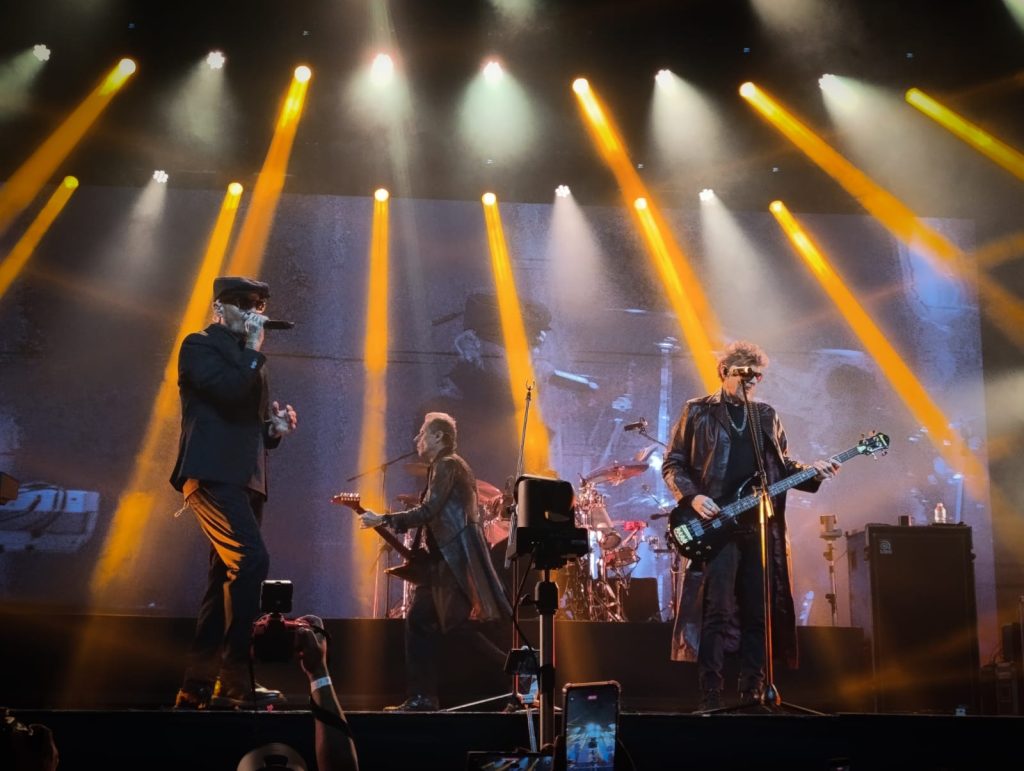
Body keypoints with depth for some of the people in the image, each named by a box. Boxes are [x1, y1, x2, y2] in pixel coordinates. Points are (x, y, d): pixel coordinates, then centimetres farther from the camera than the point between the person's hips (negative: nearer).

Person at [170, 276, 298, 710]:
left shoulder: (245, 358, 25)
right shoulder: (200, 346, 1)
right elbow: (229, 390, -17)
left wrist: (274, 429, 10)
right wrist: (253, 349, -6)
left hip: (243, 478, 9)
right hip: (213, 474, -9)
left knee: (227, 581, 6)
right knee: (251, 560, -23)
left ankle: (197, 688, 9)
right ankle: (234, 681, -24)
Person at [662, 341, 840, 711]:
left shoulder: (766, 416, 18)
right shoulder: (698, 412, 6)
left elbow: (781, 467, 19)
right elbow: (673, 464, 4)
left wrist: (811, 473, 0)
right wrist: (692, 496, -12)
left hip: (760, 527, 5)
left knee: (759, 616, 5)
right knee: (717, 614, -10)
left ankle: (752, 694, 12)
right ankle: (710, 699, -8)